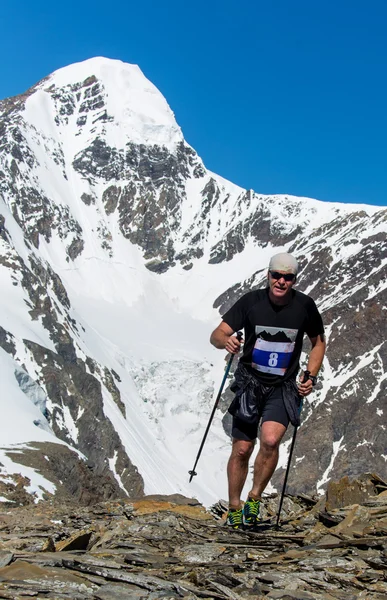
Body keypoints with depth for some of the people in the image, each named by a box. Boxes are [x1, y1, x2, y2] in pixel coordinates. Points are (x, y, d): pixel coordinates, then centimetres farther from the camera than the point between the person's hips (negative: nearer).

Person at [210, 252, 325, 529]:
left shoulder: (305, 305, -6)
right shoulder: (251, 301, -8)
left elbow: (319, 343, 10)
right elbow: (217, 334, -8)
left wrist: (311, 376, -2)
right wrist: (226, 341, -32)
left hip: (283, 387, 0)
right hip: (250, 382, 0)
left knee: (270, 440, -23)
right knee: (242, 449, 2)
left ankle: (255, 498, -1)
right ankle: (234, 509, 21)